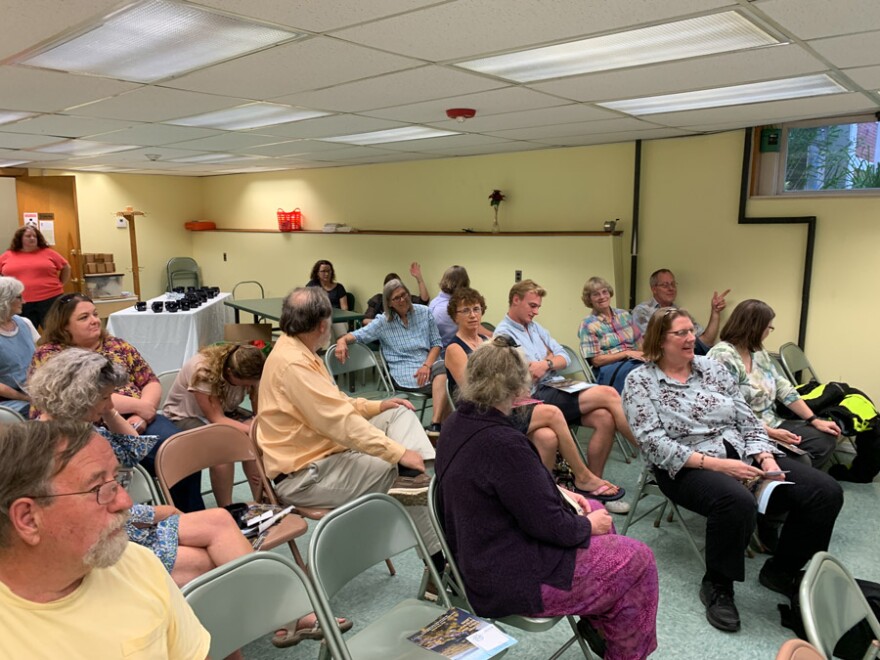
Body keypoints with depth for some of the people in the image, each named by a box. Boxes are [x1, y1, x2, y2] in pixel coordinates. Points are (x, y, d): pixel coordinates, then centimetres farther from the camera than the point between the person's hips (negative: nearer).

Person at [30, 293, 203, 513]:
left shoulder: (117, 345, 15)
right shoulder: (48, 355, 0)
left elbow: (151, 382, 10)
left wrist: (142, 414, -12)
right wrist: (137, 405, -13)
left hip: (134, 421, 5)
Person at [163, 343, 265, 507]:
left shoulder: (250, 373, -17)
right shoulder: (202, 371, -32)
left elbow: (260, 413, -16)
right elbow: (217, 419, -31)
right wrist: (254, 431, -39)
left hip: (225, 411, 5)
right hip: (184, 417, -5)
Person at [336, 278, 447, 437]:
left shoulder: (424, 312, 13)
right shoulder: (383, 322, 9)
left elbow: (436, 342, 10)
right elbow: (359, 335, 1)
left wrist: (427, 365, -8)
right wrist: (342, 340, -23)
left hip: (428, 365, 3)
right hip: (404, 373, -3)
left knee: (444, 372, -35)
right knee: (443, 382, -32)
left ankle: (435, 427, -37)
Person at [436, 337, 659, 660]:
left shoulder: (457, 424, -2)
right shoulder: (502, 442, -32)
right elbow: (549, 525, -23)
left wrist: (558, 493, 8)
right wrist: (588, 525, -5)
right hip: (511, 580, -9)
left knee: (595, 510, 22)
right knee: (637, 559, 5)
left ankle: (595, 622, 34)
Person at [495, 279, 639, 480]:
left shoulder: (535, 327, 20)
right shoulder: (504, 334, -6)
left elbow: (564, 357, 12)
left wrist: (547, 364, -11)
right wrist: (549, 360, 1)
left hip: (556, 388, 8)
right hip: (537, 398, -8)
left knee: (605, 418, -19)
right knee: (609, 394, -18)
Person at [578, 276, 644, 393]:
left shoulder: (624, 315, 16)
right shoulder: (588, 325, 1)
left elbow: (640, 344, 14)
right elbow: (596, 360, -5)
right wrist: (627, 353, -13)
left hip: (634, 361, 5)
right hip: (609, 369, -5)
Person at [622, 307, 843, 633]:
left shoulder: (712, 367, 12)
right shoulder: (640, 381, -3)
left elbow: (747, 420, 11)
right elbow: (654, 442, -14)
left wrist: (765, 458, -8)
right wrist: (714, 463, -21)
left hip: (742, 455, 6)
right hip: (687, 467, -6)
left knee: (825, 491, -12)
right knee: (737, 502, -38)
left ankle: (781, 570, 10)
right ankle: (717, 586, -11)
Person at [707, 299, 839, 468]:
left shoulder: (758, 353, 12)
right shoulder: (723, 357, -18)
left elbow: (783, 389, 13)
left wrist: (815, 420, 9)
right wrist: (770, 433, -21)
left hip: (772, 424, 10)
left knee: (826, 440, 4)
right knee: (800, 461, -23)